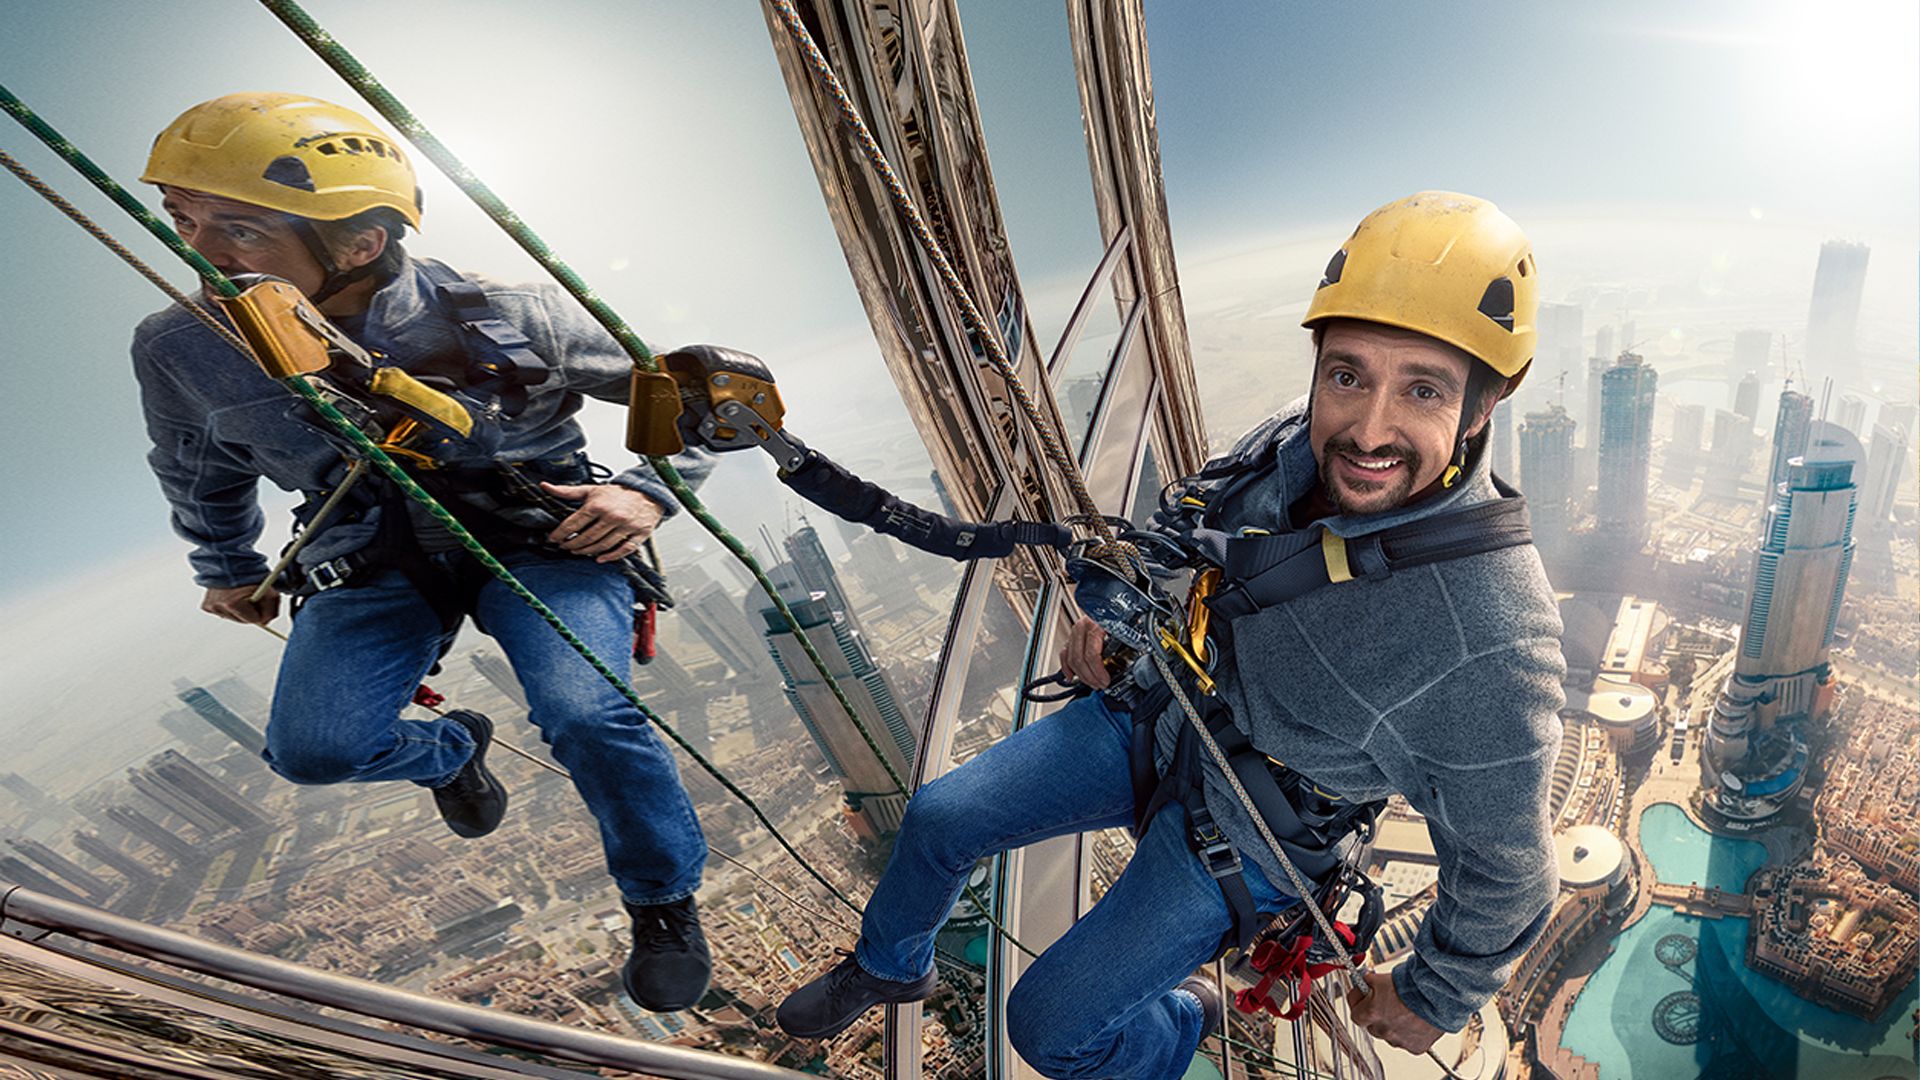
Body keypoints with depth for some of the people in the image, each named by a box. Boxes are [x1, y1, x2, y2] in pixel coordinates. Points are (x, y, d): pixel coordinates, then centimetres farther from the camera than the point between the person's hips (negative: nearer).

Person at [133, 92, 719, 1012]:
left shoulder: (513, 322, -19)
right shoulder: (179, 349, -10)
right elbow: (197, 469, 16)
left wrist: (651, 489, -21)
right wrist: (227, 570, 28)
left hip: (540, 534, -3)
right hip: (373, 556, 4)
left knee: (582, 713, -27)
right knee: (312, 750, -17)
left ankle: (664, 903, 4)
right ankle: (449, 750, 24)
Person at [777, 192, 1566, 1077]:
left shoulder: (1490, 652, -36)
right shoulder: (1303, 436, -19)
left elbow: (1505, 874, -17)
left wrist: (1433, 1000, -1)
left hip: (1236, 835, -5)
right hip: (1158, 709, 6)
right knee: (937, 818, 11)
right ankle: (889, 968, 44)